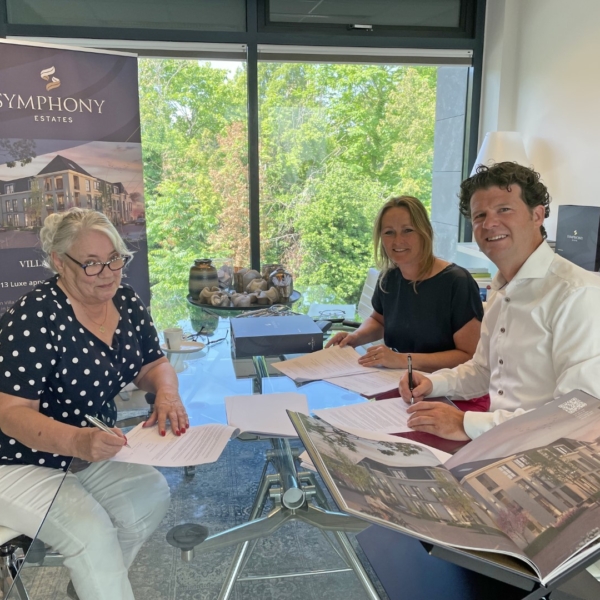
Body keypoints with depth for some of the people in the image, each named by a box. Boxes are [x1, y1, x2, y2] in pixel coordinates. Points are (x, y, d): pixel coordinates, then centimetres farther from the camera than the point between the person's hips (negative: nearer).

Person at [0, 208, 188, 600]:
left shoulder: (126, 302, -3)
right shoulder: (35, 318, -24)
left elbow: (154, 365, 6)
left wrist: (166, 392, -18)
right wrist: (78, 440, -43)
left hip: (94, 452, 7)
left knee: (152, 493, -12)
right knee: (92, 532, -26)